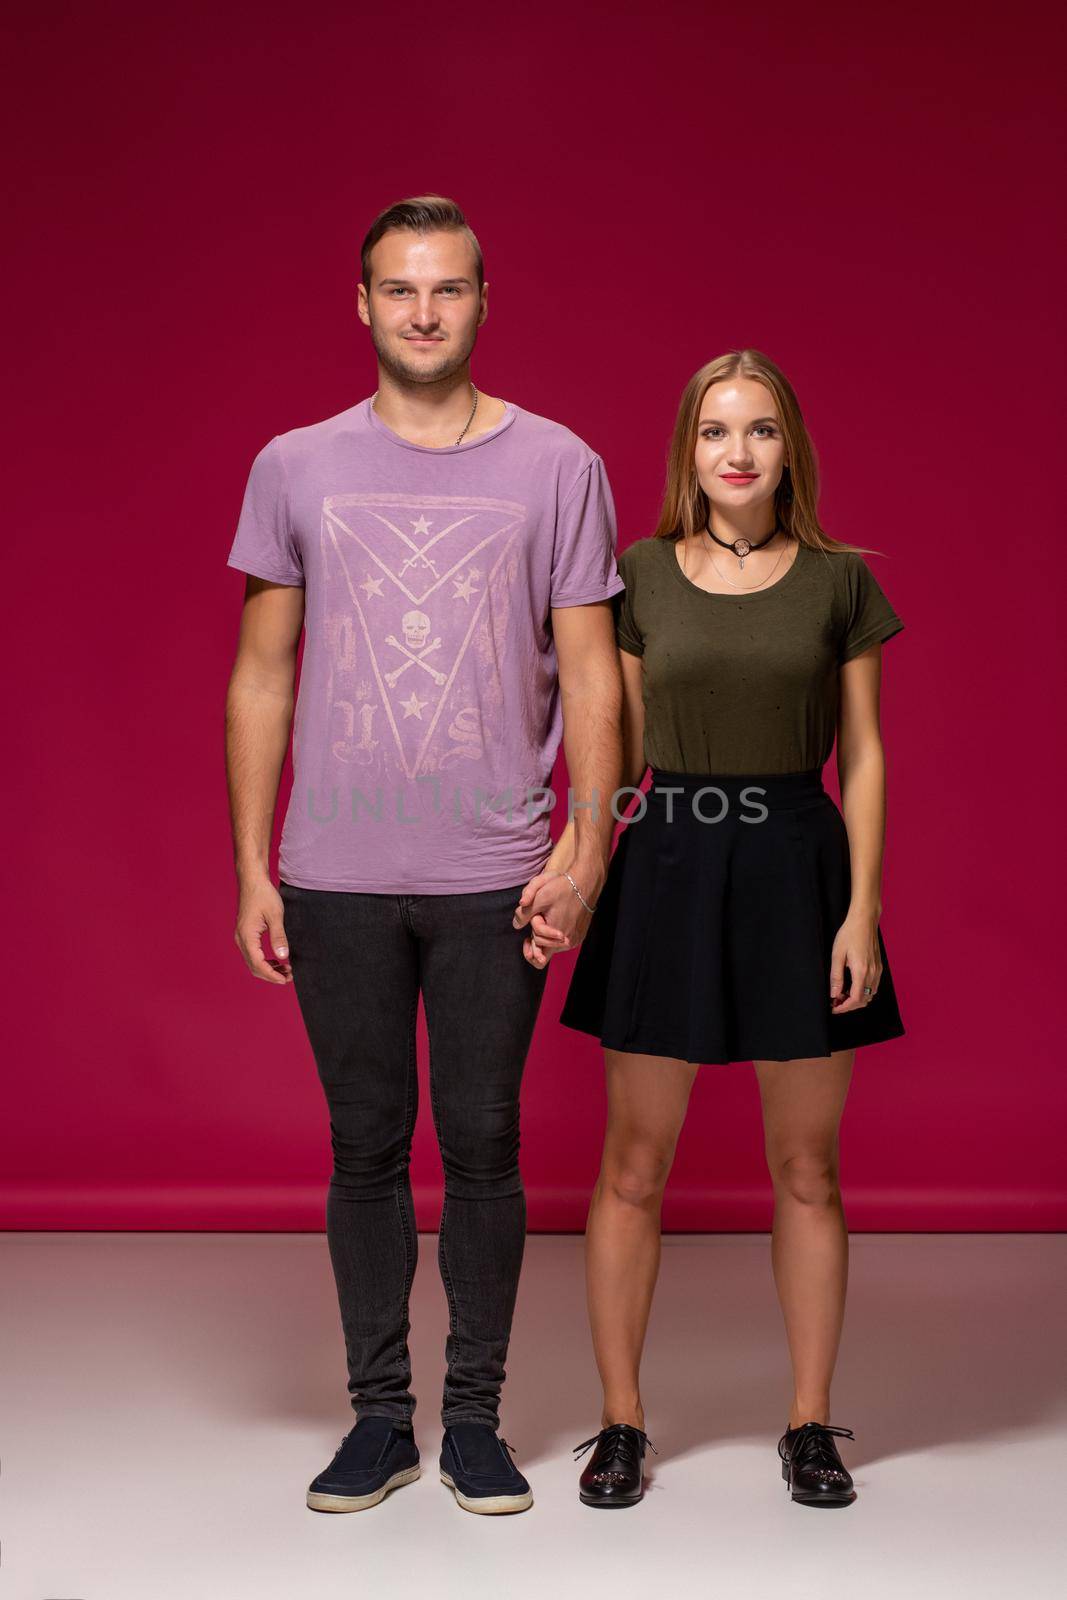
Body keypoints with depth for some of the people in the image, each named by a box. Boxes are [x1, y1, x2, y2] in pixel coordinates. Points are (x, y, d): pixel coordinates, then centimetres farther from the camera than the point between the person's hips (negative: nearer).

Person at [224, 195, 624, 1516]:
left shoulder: (557, 466, 3)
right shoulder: (296, 466, 6)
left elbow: (591, 680, 3)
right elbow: (260, 682, 8)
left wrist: (588, 852, -7)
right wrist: (251, 871, 2)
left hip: (495, 877, -1)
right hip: (335, 878, 1)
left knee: (482, 1145, 6)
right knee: (366, 1147, 8)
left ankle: (475, 1420, 20)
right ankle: (378, 1417, 21)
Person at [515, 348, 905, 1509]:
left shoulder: (840, 581, 3)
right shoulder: (639, 576, 4)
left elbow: (862, 757, 2)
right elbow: (618, 753, 6)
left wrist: (862, 908, -5)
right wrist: (562, 861, -6)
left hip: (797, 866, 0)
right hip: (666, 866, 0)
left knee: (806, 1165, 7)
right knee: (634, 1162, 4)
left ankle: (811, 1423, 20)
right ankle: (619, 1421, 18)